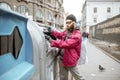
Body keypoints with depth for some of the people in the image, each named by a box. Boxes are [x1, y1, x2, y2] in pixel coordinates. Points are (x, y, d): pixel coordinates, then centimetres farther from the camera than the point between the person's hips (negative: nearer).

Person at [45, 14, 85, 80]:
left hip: (70, 60, -7)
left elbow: (66, 44, -30)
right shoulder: (66, 31, 3)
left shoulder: (77, 35, -20)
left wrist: (51, 41, -31)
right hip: (62, 59, 7)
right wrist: (52, 31, -2)